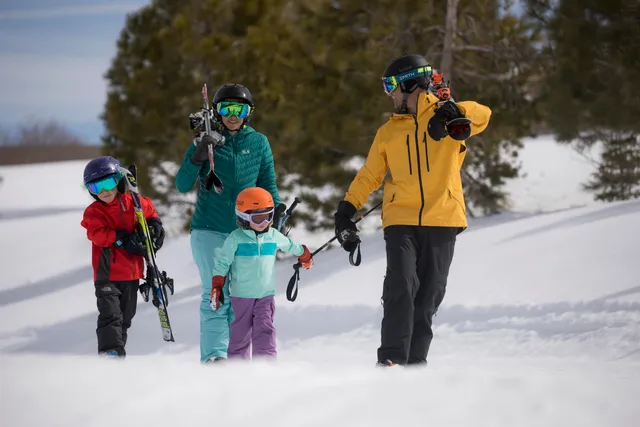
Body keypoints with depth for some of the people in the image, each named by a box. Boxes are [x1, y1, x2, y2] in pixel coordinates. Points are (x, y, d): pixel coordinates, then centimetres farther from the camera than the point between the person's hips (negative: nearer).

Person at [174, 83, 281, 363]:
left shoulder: (259, 143, 5)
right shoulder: (206, 143, 0)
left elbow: (268, 186, 13)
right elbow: (182, 185, -5)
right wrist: (198, 157, -20)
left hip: (246, 232, 2)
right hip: (209, 231, -2)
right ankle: (214, 355, -16)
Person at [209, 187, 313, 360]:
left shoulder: (274, 236, 2)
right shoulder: (236, 239, -9)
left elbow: (290, 246, 23)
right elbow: (222, 264, -6)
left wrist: (305, 257, 39)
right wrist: (216, 288, -12)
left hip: (266, 294, 2)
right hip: (241, 295, -2)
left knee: (265, 330, -11)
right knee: (240, 333, 6)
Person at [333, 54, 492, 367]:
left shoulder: (446, 116, 5)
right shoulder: (388, 132, 17)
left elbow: (482, 116, -14)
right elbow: (369, 176, 19)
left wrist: (453, 113, -33)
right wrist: (347, 209, 8)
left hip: (441, 222, -1)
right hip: (401, 221, 1)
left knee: (428, 297, 2)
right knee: (400, 286, -16)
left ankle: (414, 362, 8)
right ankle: (391, 359, -20)